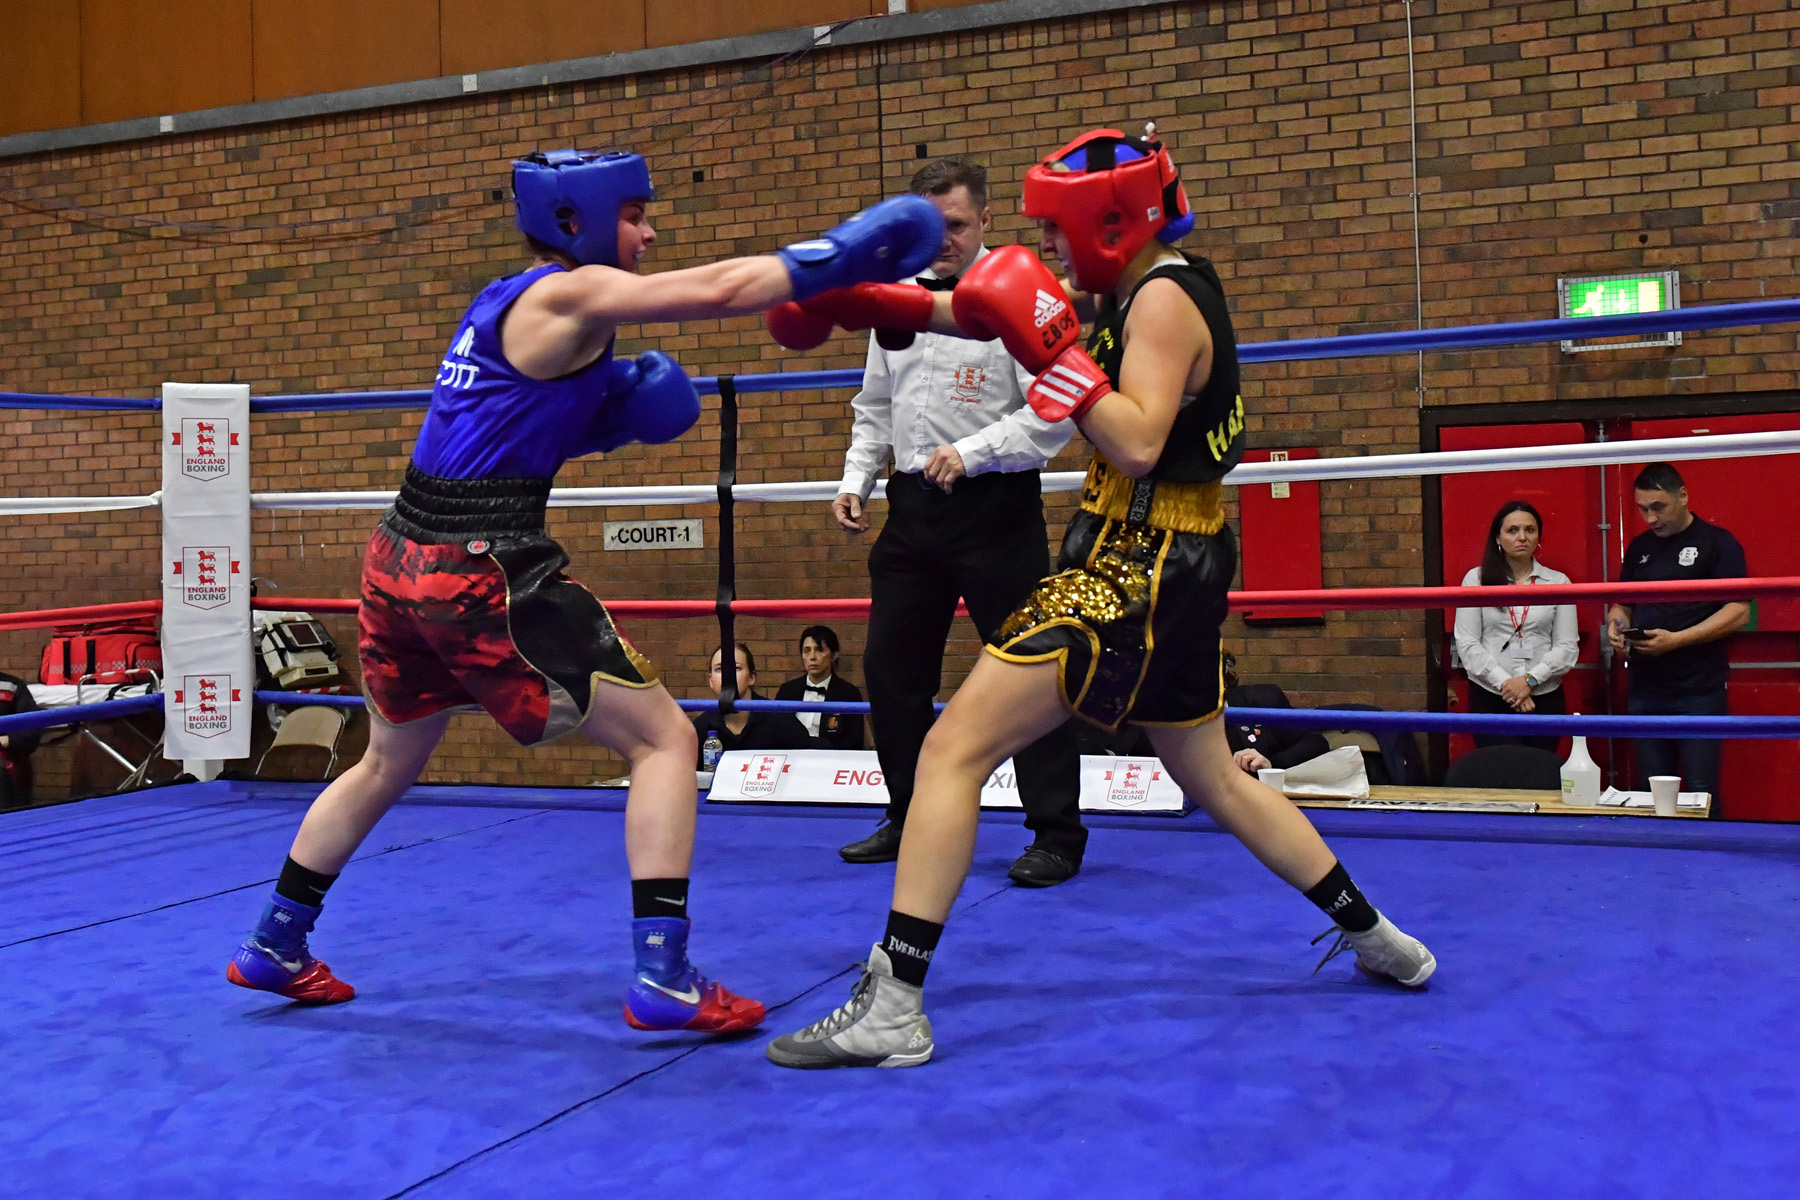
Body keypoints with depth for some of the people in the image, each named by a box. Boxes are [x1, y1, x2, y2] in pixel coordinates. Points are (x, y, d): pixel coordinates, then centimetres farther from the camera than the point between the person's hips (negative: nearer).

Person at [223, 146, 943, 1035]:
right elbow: (718, 291, -18)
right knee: (663, 738, -1)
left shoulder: (504, 302, 17)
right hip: (481, 573, -9)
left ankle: (272, 947, 39)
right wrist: (841, 254, -10)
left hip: (399, 561, 9)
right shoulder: (568, 295, -9)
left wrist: (611, 417, 9)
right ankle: (663, 978, -5)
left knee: (387, 763, 27)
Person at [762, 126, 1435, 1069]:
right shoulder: (1133, 293, 16)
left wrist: (1053, 351, -24)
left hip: (1137, 572, -11)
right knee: (1215, 782, 24)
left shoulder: (1164, 299, -12)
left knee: (953, 750, -13)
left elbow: (1137, 443, -26)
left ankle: (893, 1008, -15)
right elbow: (985, 311, 16)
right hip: (1174, 566, 11)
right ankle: (1377, 939, 33)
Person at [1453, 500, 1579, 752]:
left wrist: (1530, 680, -11)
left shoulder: (1558, 582, 7)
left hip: (1544, 699, 1)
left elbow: (1568, 646, 3)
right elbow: (1467, 643, -1)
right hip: (1489, 697, -1)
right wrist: (1504, 684, -11)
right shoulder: (1477, 579, 4)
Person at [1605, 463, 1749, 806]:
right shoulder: (1639, 547, 14)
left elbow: (1738, 612, -11)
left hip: (1698, 691, -5)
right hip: (1643, 690, 5)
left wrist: (1675, 640, -20)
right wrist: (1616, 625, -1)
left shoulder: (1718, 543, -3)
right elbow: (1622, 604, 23)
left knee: (1701, 792, -4)